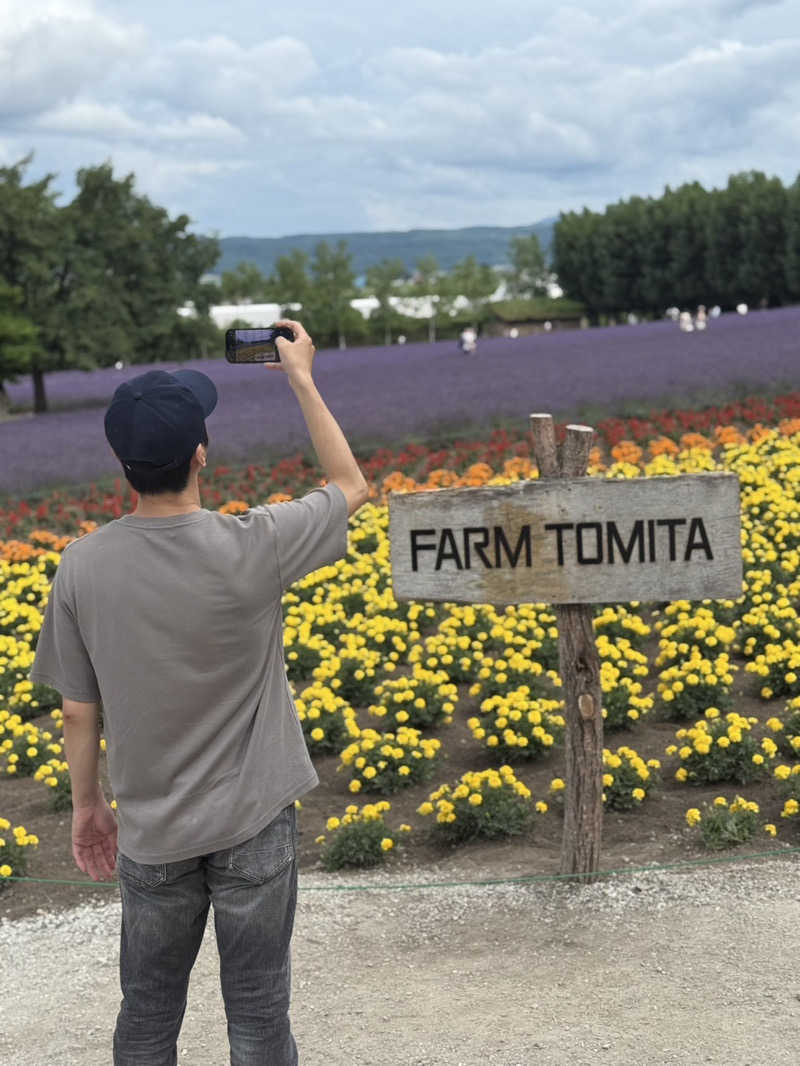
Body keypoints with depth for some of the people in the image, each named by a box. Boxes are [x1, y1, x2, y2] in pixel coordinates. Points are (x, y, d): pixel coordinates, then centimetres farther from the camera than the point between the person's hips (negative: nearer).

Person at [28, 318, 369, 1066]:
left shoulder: (83, 566, -12)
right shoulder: (251, 548, -20)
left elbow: (78, 709, -3)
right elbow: (350, 486, -1)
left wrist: (86, 803, 13)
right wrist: (302, 380, 7)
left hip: (150, 831, 2)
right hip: (253, 822, -2)